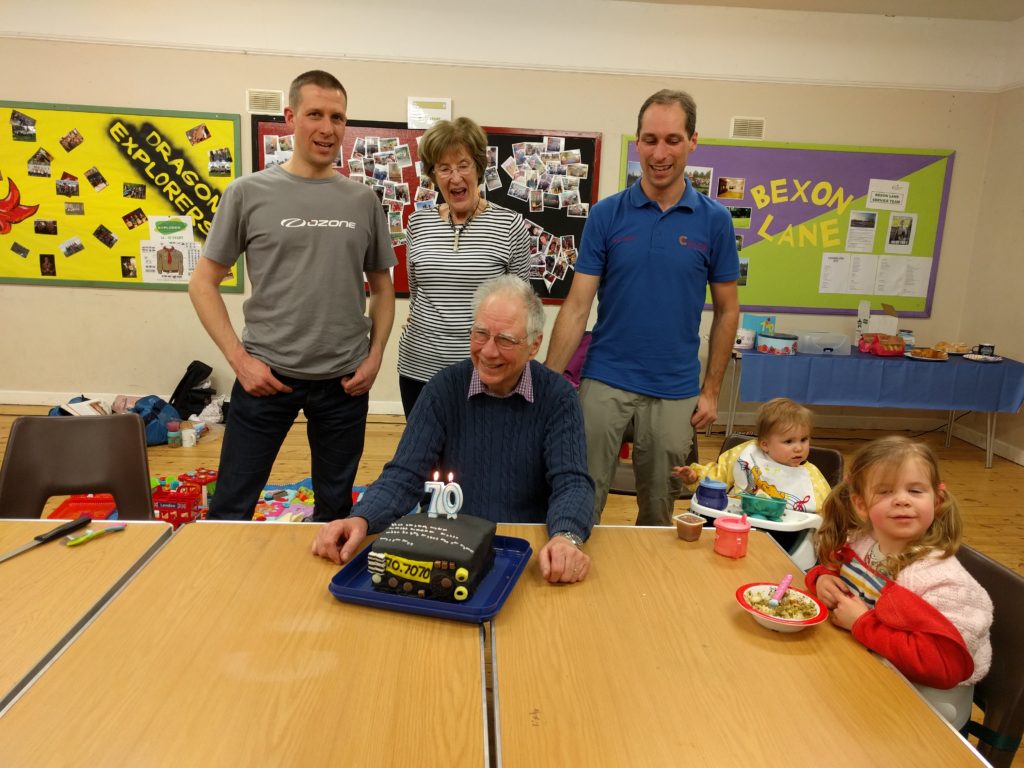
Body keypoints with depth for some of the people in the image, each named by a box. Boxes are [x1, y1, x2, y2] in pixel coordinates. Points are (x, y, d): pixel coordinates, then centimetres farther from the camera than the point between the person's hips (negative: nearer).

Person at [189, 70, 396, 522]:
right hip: (266, 373, -2)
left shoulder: (363, 200, 5)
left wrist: (374, 357, 1)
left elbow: (382, 287, 13)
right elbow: (203, 282, 3)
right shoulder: (249, 193, -1)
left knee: (335, 509, 15)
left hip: (344, 380, 2)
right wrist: (239, 358, -7)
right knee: (231, 509, 7)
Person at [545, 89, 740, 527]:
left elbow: (726, 310, 6)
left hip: (675, 391, 1)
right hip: (605, 381, -1)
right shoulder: (606, 214, -2)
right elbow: (577, 305, -4)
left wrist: (711, 389, 2)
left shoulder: (714, 220, 0)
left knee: (658, 511, 15)